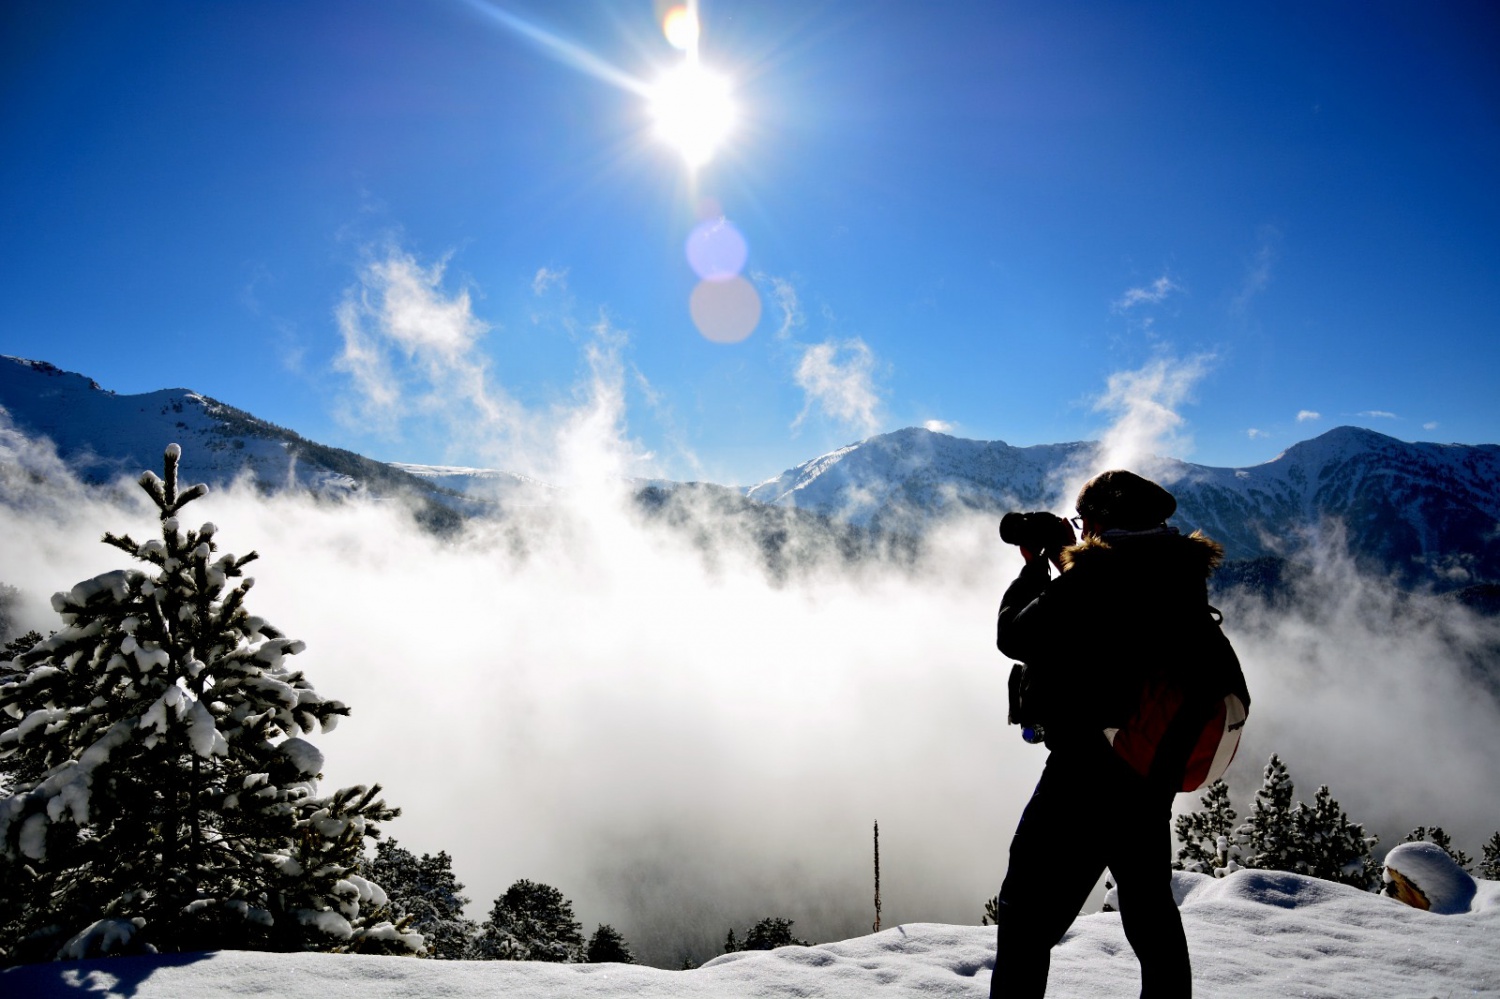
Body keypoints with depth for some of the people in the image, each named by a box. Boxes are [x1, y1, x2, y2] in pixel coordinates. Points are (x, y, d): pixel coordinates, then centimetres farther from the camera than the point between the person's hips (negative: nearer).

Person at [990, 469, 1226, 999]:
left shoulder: (1099, 573, -18)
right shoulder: (1184, 574, 5)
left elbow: (1013, 634, -10)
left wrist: (1035, 568, 5)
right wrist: (1064, 567, 14)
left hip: (1088, 768, -8)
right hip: (1158, 771, 8)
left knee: (1027, 915, 1)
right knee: (1151, 910, 25)